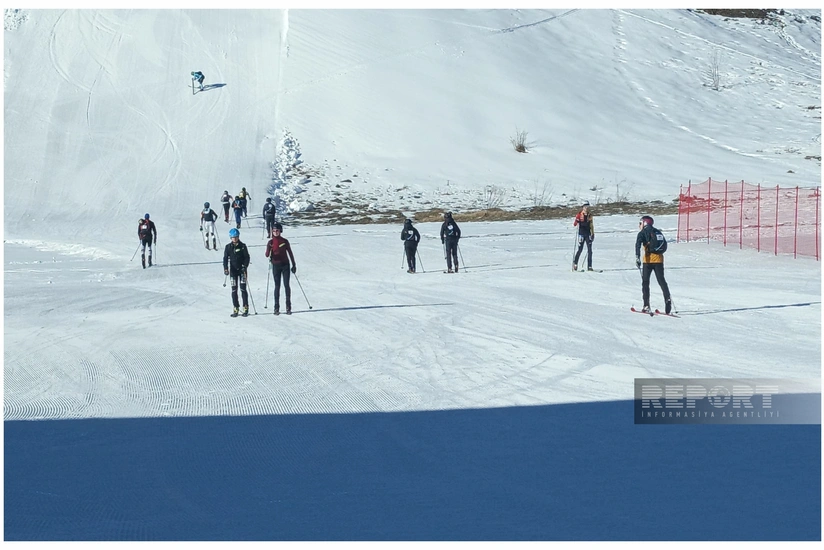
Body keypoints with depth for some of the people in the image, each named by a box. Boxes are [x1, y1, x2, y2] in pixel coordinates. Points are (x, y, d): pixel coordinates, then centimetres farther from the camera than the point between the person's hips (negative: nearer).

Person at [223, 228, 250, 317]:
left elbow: (247, 257, -2)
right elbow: (225, 258, 2)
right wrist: (225, 268, -12)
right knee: (234, 289, 1)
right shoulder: (228, 247, 3)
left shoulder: (242, 246, -1)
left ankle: (245, 308, -3)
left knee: (243, 289, -7)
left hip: (242, 269, -2)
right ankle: (236, 308, 6)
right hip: (233, 270, 2)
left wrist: (245, 267, -16)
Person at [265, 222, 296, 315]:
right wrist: (268, 255, -29)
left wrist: (294, 265, 7)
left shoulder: (284, 241, 2)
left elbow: (290, 253, 8)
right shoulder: (270, 242, 2)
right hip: (276, 265, 0)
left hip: (285, 265, 0)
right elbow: (267, 254, -6)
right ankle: (276, 308, 4)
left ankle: (288, 307, 0)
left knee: (286, 285, -4)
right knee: (277, 286, 1)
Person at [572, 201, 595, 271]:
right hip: (581, 234, -4)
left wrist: (593, 234, 14)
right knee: (580, 250, -4)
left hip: (588, 234, 4)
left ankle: (589, 267, -2)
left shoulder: (590, 215, 12)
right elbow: (574, 224, -3)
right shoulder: (579, 215, -1)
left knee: (590, 250, -3)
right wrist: (576, 222, -25)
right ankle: (575, 263, 15)